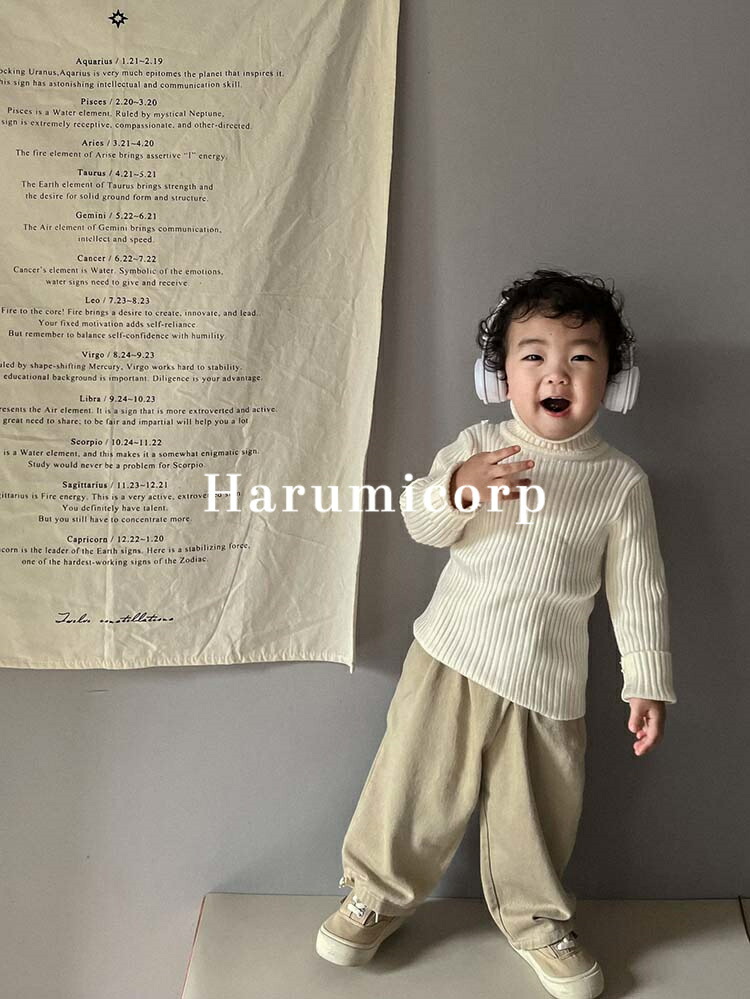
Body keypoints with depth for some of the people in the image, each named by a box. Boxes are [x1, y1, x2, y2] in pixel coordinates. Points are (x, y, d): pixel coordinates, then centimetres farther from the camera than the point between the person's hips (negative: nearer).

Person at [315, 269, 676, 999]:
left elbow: (638, 588, 0)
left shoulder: (621, 479, -3)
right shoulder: (477, 448, -2)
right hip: (448, 660, 1)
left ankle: (535, 919, 40)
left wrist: (646, 681, -1)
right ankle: (379, 893, 34)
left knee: (535, 813, 14)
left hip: (546, 684, 0)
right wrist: (457, 488, -30)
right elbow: (420, 520, -9)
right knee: (413, 784, 9)